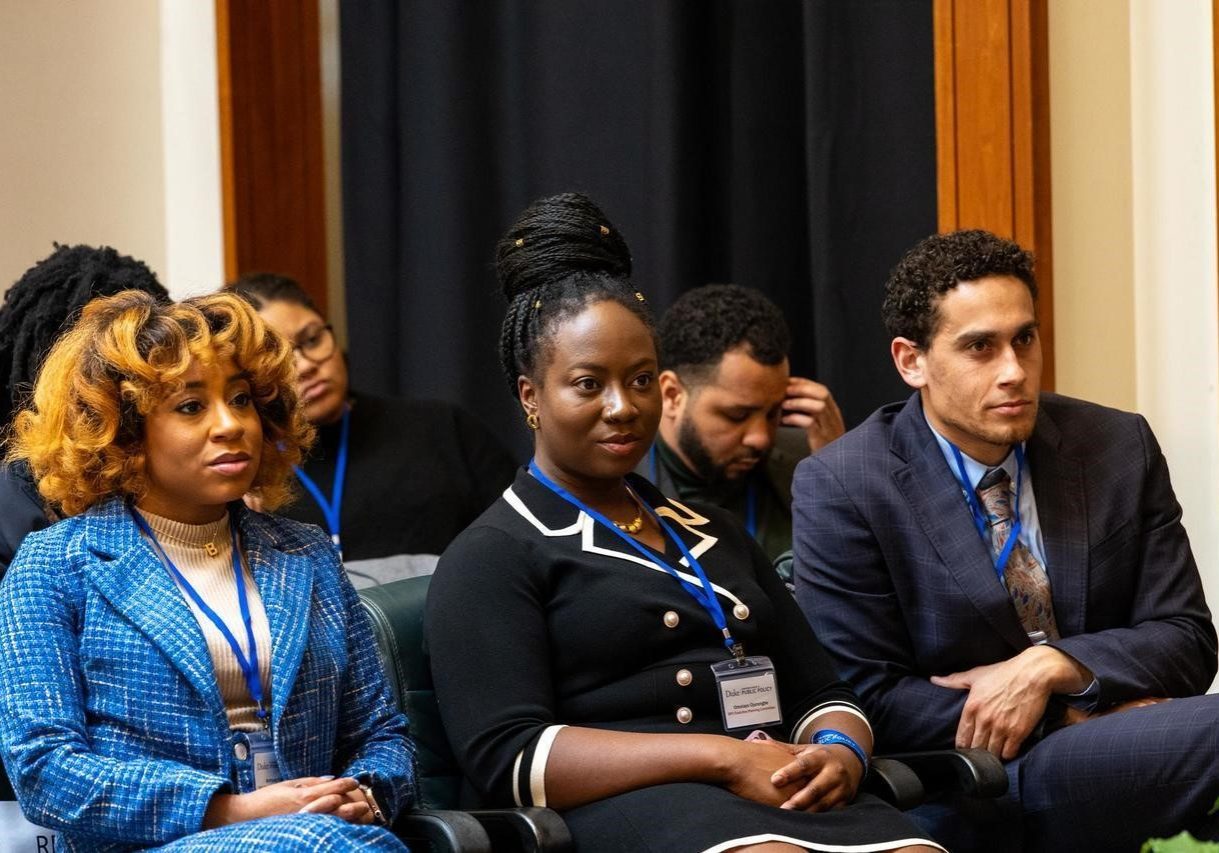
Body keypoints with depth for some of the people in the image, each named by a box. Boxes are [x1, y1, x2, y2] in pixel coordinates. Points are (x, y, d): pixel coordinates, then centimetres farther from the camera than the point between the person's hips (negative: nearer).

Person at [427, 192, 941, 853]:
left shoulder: (713, 532, 28)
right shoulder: (490, 557, 7)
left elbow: (820, 696, 24)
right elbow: (506, 759, -8)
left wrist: (840, 754, -2)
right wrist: (723, 756, -15)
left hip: (787, 798, 6)